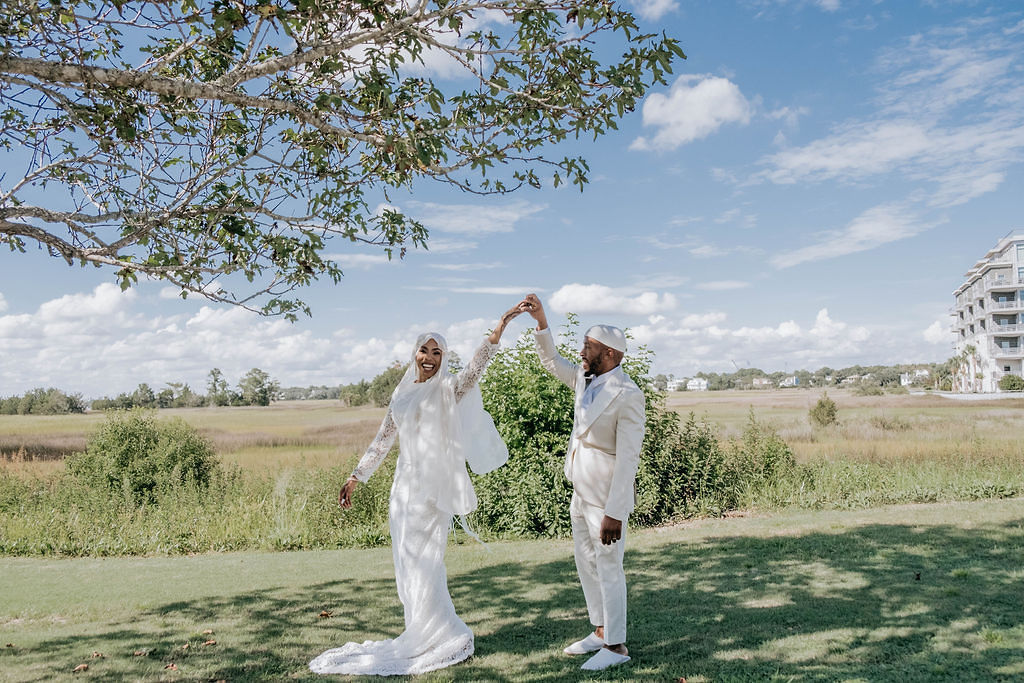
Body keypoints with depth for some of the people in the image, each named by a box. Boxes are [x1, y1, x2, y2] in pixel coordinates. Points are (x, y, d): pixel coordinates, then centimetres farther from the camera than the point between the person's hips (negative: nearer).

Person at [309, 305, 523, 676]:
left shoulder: (449, 390, -3)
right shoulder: (402, 394, 12)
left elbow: (475, 367, -22)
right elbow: (382, 440, 18)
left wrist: (498, 330, -36)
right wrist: (355, 478, 17)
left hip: (434, 488, -6)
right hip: (404, 486, 6)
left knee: (424, 563, -5)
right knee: (407, 565, 10)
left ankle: (445, 637, 11)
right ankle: (421, 636, 23)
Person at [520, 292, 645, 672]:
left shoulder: (627, 395, -21)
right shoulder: (584, 379, 3)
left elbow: (628, 459, -22)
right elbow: (550, 361, 19)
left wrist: (614, 513, -23)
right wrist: (540, 321, 5)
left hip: (606, 498, -9)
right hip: (581, 492, 9)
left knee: (608, 568, 2)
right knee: (586, 565, 17)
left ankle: (616, 646, 16)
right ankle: (600, 632, 32)